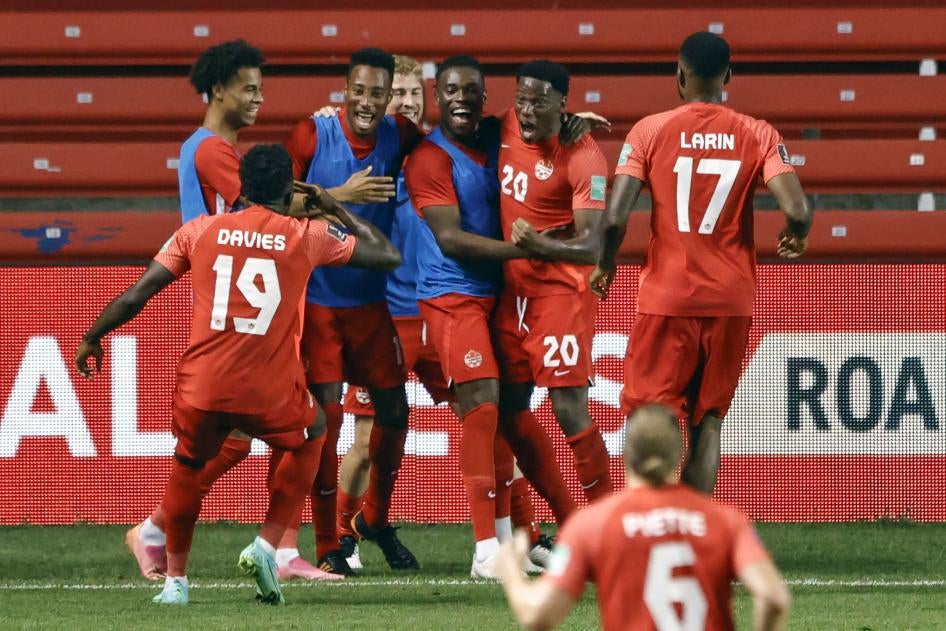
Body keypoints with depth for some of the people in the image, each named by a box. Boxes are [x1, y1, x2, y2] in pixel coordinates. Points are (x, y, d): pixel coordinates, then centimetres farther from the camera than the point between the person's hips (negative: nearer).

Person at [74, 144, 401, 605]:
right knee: (310, 438, 31)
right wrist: (338, 211, 26)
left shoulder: (201, 231, 5)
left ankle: (175, 579, 27)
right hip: (271, 394, -1)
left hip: (201, 390, 1)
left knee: (187, 465, 30)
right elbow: (388, 256, 13)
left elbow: (135, 296, 4)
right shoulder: (308, 236, 2)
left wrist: (92, 338, 19)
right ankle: (266, 546, 16)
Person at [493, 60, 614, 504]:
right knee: (509, 408, 10)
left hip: (561, 290, -7)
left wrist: (542, 245, -39)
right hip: (511, 291, 7)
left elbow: (592, 247, -24)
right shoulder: (506, 128, 2)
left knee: (569, 410, -11)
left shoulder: (583, 158, -18)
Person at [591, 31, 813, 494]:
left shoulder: (651, 131, -4)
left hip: (667, 298, -2)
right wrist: (796, 239, 11)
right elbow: (797, 212, -12)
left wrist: (605, 264, 8)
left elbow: (615, 217, -11)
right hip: (731, 300, 2)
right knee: (708, 421, 12)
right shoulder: (759, 136, -1)